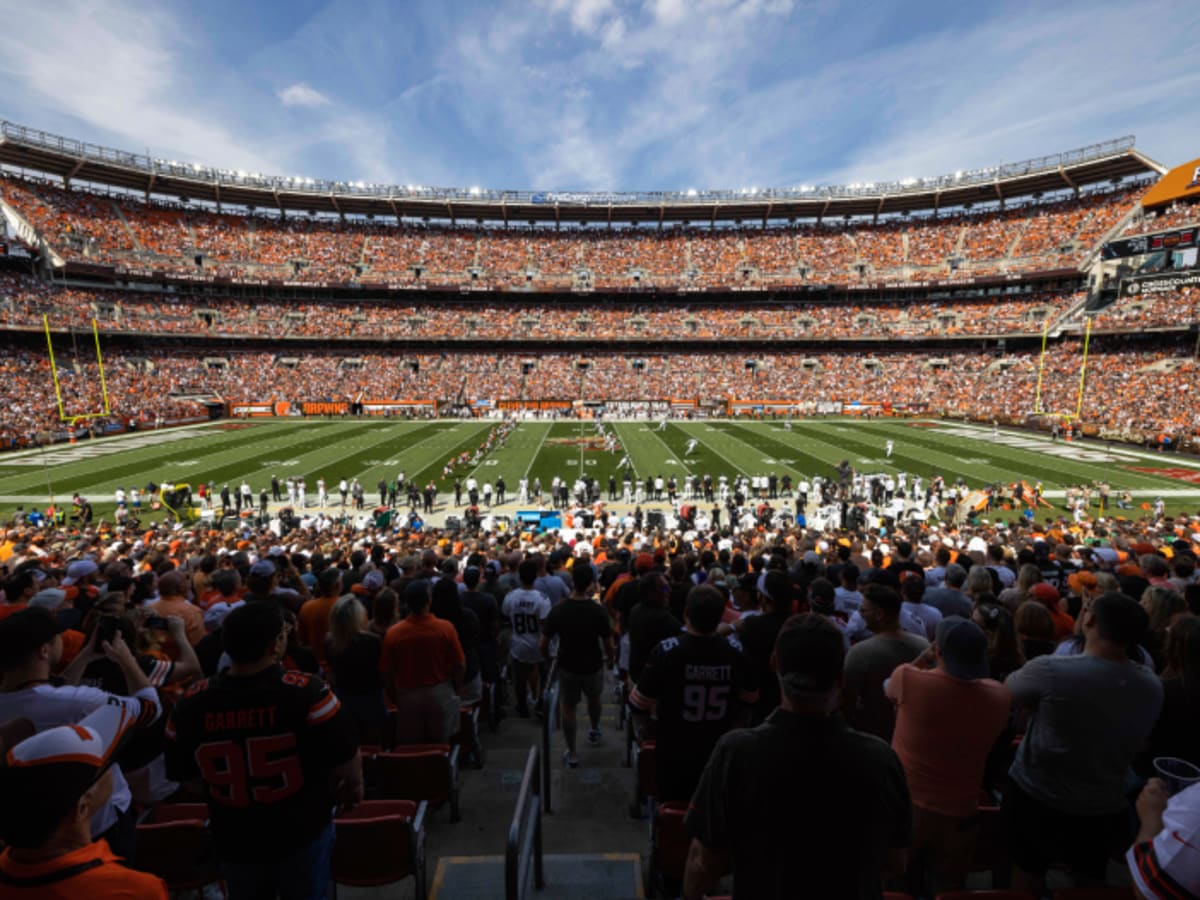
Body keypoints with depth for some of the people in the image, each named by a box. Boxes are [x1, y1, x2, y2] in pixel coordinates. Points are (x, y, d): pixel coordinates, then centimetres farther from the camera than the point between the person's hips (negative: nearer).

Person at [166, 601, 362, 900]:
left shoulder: (190, 704, -18)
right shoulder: (306, 692, -30)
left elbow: (187, 776, -1)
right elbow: (346, 763, -22)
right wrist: (353, 787, 1)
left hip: (235, 841, 3)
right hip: (302, 835, -3)